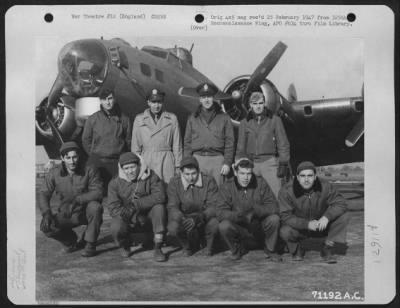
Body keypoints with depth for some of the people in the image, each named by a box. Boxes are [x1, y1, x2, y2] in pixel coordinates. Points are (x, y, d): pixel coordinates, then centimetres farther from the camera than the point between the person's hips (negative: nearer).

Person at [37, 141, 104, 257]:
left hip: (86, 212, -2)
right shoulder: (54, 172, -7)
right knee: (46, 226, -21)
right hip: (66, 215, 2)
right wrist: (46, 213, -21)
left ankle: (90, 244, -16)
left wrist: (76, 200, -35)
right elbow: (43, 193, -4)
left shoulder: (89, 171, -14)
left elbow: (98, 192, -23)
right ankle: (70, 241, 10)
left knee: (95, 207, -35)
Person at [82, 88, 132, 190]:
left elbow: (128, 141, 13)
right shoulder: (92, 119, 4)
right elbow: (85, 140, 13)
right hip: (97, 162, 0)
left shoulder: (124, 119, 5)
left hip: (117, 162, 1)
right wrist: (93, 155, 9)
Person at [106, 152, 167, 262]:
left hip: (147, 216, 1)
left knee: (159, 206, -29)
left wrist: (136, 204, -31)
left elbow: (160, 196, -24)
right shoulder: (115, 183, -7)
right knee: (116, 228, -32)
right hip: (127, 220, 0)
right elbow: (113, 208, -14)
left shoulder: (150, 176, -9)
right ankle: (125, 246, 7)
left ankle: (158, 248, -21)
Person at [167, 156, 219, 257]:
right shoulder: (174, 183, -9)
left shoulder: (209, 181, -12)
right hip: (184, 217, 1)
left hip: (204, 219, -1)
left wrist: (197, 218, -37)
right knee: (172, 227, -32)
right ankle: (187, 245, 5)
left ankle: (209, 246, 1)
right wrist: (183, 220, -38)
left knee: (215, 222, -35)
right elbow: (172, 207, -15)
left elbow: (213, 206, -19)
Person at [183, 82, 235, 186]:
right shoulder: (192, 118, 12)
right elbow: (187, 143, 12)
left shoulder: (224, 118, 7)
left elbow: (229, 142, 5)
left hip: (217, 159, -1)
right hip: (198, 159, 1)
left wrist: (227, 163, -3)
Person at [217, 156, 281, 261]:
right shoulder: (227, 187, -10)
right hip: (239, 228, 0)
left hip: (260, 228, 1)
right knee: (224, 226, -29)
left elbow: (274, 207, -13)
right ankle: (238, 249, 5)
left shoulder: (260, 183, -8)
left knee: (274, 219, -27)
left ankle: (270, 250, 2)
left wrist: (255, 210, -32)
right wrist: (239, 216, -37)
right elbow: (220, 212, -19)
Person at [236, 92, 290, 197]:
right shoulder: (245, 123, 11)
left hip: (270, 162, -2)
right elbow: (241, 148, 15)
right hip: (251, 164, 2)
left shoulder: (275, 120, 4)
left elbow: (283, 144, 4)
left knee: (276, 195, -7)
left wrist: (283, 164, -3)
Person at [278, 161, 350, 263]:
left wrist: (327, 217, -35)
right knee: (285, 232, -34)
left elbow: (341, 203, -16)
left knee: (344, 216, -20)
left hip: (321, 226, 2)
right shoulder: (286, 191, -20)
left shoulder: (324, 187, -14)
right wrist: (307, 224, -35)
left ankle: (327, 248, -4)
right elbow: (286, 216, -22)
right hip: (299, 229, -2)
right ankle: (297, 249, 2)